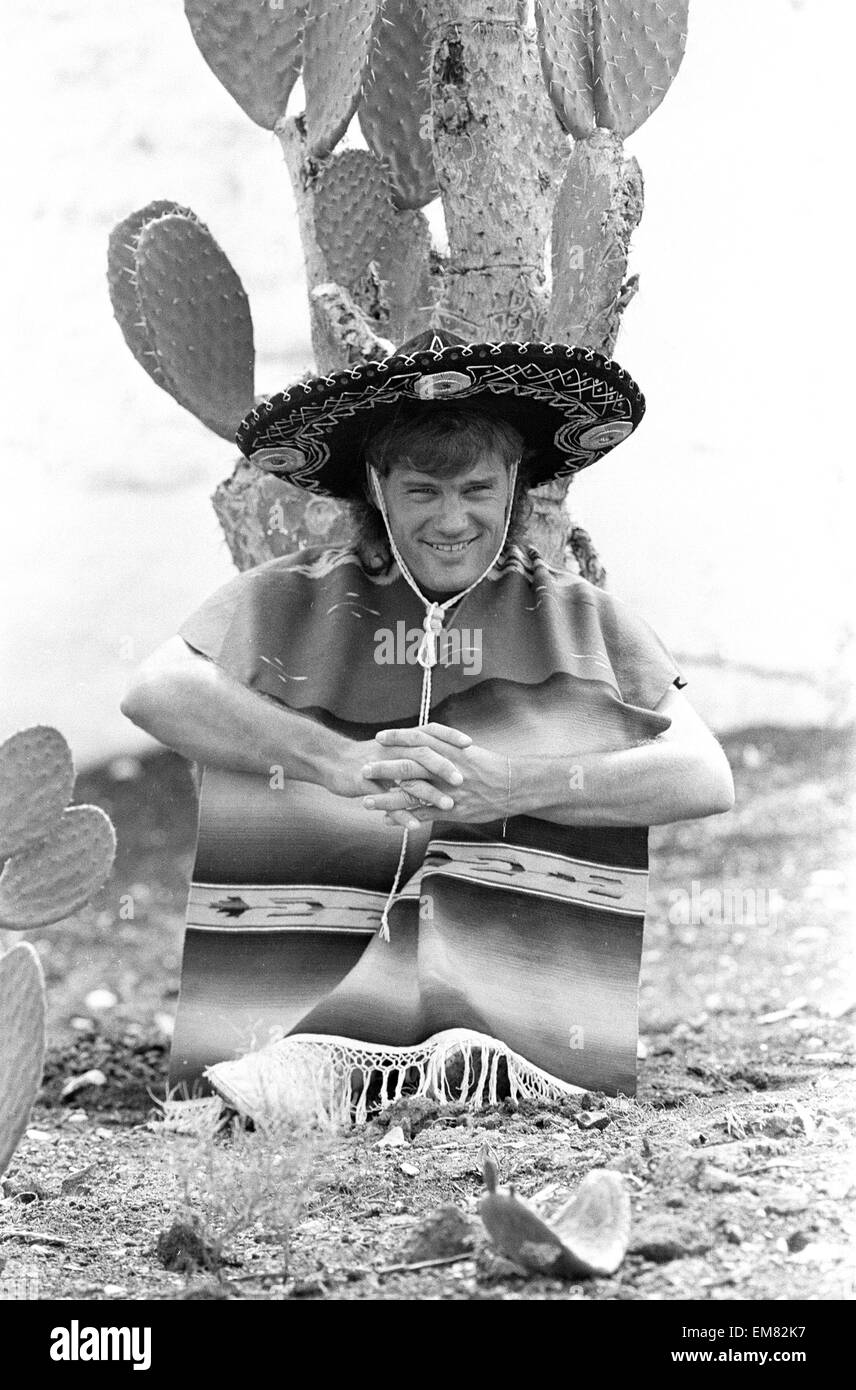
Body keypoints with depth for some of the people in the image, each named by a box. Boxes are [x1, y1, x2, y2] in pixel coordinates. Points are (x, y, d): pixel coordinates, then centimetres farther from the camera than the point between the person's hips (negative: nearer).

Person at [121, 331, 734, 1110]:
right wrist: (344, 764, -16)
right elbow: (155, 692, -6)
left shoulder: (583, 621, 11)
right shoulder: (292, 601, 11)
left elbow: (709, 779, -1)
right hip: (299, 999, 0)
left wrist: (511, 785, -14)